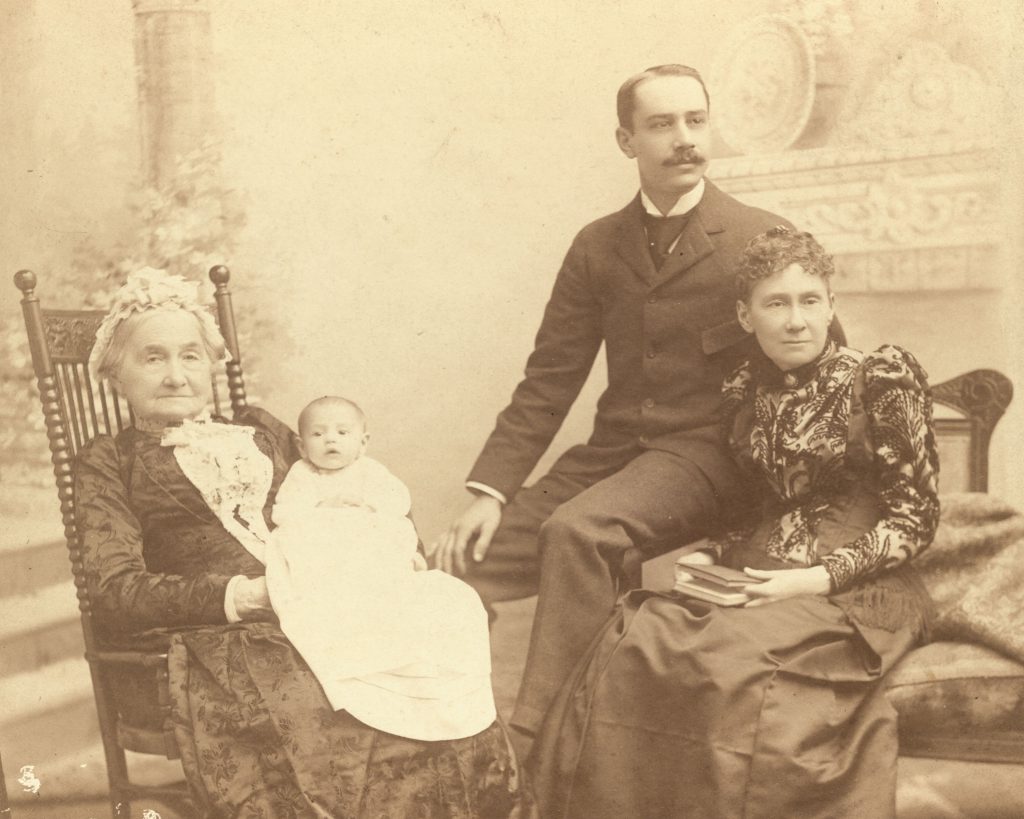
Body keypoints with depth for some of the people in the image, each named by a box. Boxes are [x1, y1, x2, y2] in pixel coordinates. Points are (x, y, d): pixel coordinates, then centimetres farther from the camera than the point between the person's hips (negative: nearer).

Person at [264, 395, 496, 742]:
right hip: (318, 559, -1)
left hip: (376, 554, 1)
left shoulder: (371, 472, 20)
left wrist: (363, 500, -6)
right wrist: (322, 505, -6)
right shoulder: (300, 475, 19)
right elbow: (282, 514, 3)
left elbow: (399, 501, 5)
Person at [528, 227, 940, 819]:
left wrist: (820, 578, -15)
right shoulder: (744, 393, 11)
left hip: (860, 588, -5)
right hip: (760, 576, 5)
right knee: (633, 644, -22)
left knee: (734, 658, -33)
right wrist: (710, 558, 2)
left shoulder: (883, 379, -4)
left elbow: (915, 519, -5)